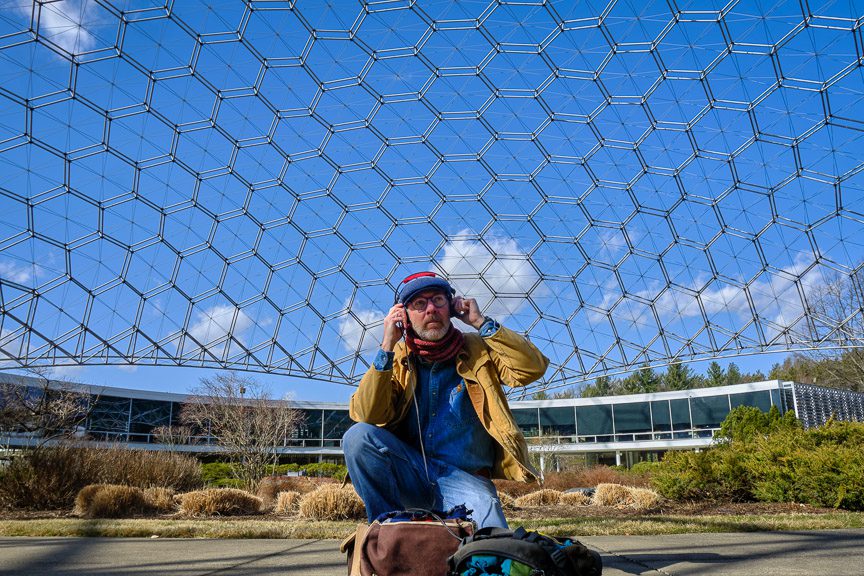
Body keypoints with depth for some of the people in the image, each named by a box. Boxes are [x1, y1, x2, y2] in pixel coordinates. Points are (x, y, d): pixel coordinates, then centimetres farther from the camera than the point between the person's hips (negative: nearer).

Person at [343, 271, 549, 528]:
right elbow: (365, 416, -10)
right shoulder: (397, 358, 4)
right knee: (358, 436, -23)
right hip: (410, 475, 3)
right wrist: (387, 347, -15)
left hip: (465, 478, -2)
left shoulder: (477, 350, 4)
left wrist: (481, 322, -11)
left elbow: (533, 367, -12)